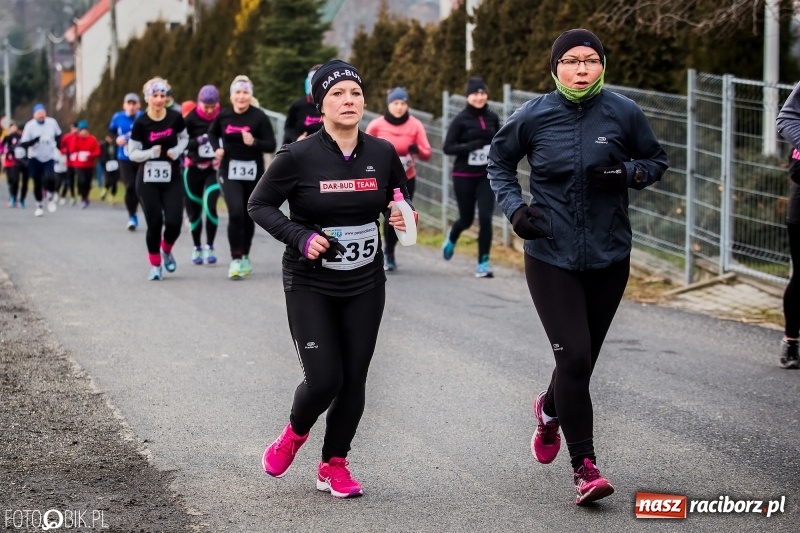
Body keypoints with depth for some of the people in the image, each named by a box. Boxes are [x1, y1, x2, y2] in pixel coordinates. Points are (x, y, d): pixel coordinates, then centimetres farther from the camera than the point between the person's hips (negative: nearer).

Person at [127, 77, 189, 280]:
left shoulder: (175, 118, -5)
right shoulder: (141, 123, -10)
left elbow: (184, 138, 13)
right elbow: (132, 153, -5)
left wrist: (177, 151, -7)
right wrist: (151, 152, -23)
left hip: (172, 179, 2)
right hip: (148, 180, -2)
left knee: (174, 222, -6)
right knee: (154, 223, -4)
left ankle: (166, 251, 28)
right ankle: (155, 265, 15)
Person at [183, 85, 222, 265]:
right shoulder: (191, 119, -9)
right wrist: (198, 141, -28)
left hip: (215, 168, -1)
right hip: (194, 169, 1)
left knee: (210, 205, -16)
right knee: (194, 209, 8)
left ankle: (209, 247, 0)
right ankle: (197, 248, 25)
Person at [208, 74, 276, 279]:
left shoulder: (259, 116, -10)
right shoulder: (223, 115, -2)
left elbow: (271, 145, -10)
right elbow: (212, 133, 18)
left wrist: (254, 142, -28)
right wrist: (217, 148, -1)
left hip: (253, 172, 0)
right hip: (229, 172, 0)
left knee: (248, 216, 12)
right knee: (236, 212, -17)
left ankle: (245, 256, 32)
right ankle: (235, 260, -11)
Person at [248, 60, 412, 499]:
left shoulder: (382, 153, -3)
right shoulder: (298, 157, -14)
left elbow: (400, 202, 15)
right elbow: (259, 205, -4)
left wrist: (402, 217, -9)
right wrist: (300, 238, -18)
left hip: (365, 285, 3)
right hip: (310, 285, -3)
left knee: (353, 380, 4)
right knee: (324, 380, -9)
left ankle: (334, 466, 23)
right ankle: (294, 434, 24)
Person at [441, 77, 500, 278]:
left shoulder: (492, 118, 2)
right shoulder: (461, 120, -9)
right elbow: (447, 147, -11)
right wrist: (471, 146, -24)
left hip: (486, 176, 2)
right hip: (464, 177, -2)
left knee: (485, 217, -10)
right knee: (467, 219, 10)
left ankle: (483, 262, -1)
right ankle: (451, 238, 45)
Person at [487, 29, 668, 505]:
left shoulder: (623, 113, -4)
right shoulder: (534, 117, -4)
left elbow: (657, 159, 9)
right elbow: (499, 162, 12)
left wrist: (629, 173, -12)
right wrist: (515, 207, -4)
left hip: (609, 257, 2)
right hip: (551, 257, -2)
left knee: (583, 359, 14)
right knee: (574, 358, -13)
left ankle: (550, 409, 49)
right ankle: (585, 467, -6)